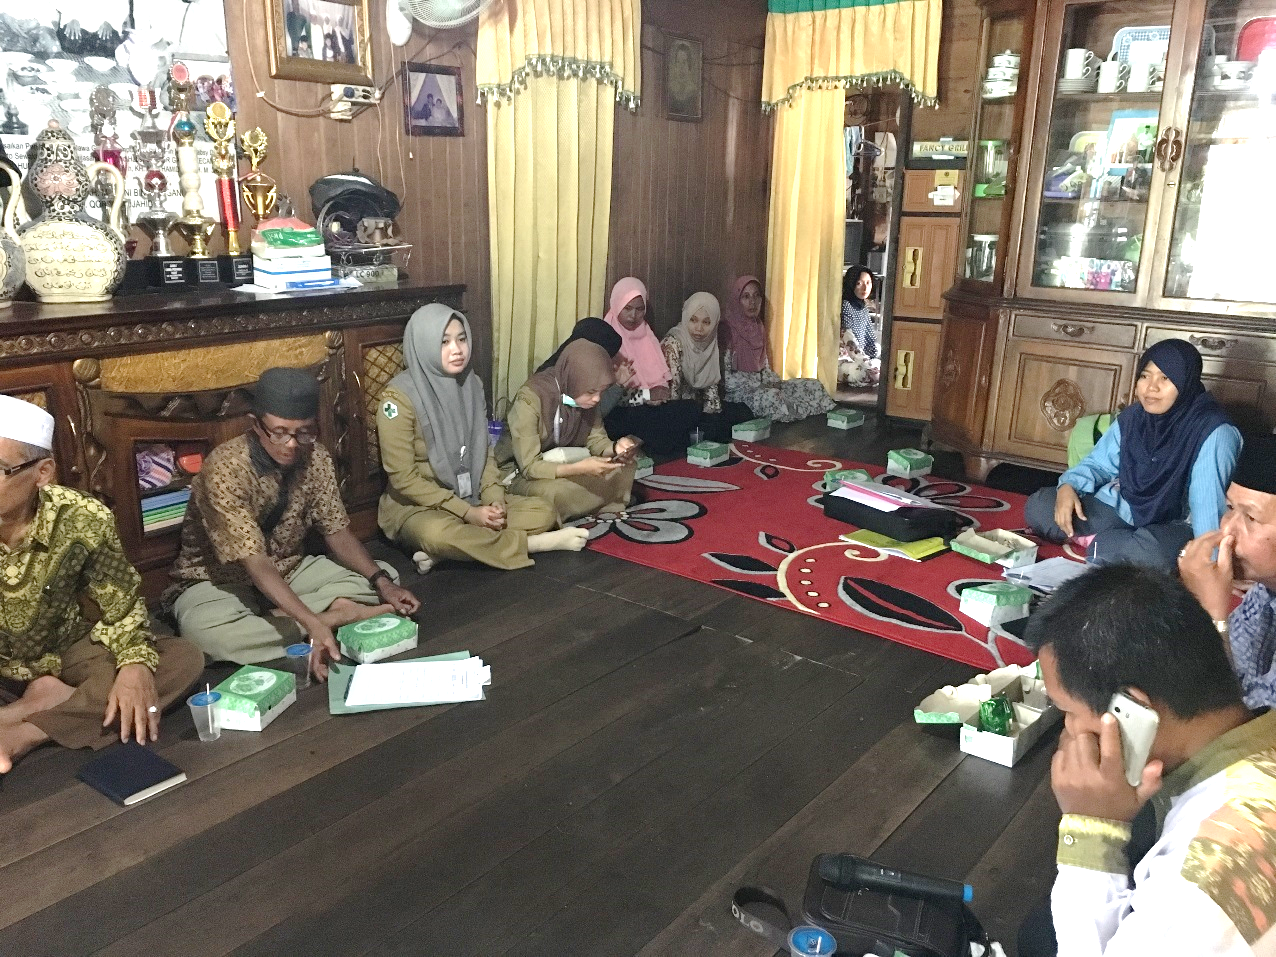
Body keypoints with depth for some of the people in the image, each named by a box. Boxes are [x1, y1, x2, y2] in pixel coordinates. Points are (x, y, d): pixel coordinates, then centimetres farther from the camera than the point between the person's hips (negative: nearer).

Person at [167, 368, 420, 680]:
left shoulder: (315, 458, -11)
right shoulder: (224, 469, -29)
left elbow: (338, 533, -5)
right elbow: (255, 564, -34)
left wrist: (382, 582, -23)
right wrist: (315, 625, -46)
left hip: (289, 570, 5)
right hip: (219, 580, -5)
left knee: (386, 576, -10)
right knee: (206, 633, -40)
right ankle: (336, 616, -23)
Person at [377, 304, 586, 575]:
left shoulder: (471, 384, 2)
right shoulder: (399, 397, -17)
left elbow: (483, 452, 9)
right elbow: (403, 477, -18)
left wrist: (494, 499, -10)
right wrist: (467, 513, -21)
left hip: (471, 499, 7)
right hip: (417, 506, -6)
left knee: (543, 512, -9)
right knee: (437, 533, -40)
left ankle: (441, 553, -21)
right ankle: (532, 543, -18)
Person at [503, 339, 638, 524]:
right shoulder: (530, 399, -27)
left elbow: (595, 439, 2)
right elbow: (530, 467, -27)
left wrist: (615, 448, -21)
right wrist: (580, 468, -38)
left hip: (567, 465, 6)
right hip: (522, 475, -6)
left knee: (625, 468, -11)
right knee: (555, 492, -38)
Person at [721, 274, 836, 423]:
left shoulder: (760, 326, 12)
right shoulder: (727, 329, -12)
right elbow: (727, 377, -15)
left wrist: (776, 382, 0)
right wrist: (758, 385, -18)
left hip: (762, 384, 8)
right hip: (739, 390, -8)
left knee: (812, 386, -4)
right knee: (770, 396, -37)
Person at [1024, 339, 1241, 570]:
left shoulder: (1213, 431, -19)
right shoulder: (1133, 417, 0)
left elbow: (1208, 502, -28)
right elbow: (1099, 462, 11)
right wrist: (1068, 486, -11)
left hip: (1173, 526, -6)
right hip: (1120, 511, 6)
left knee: (1151, 550, -41)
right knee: (1039, 505, -9)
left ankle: (1094, 544, -10)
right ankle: (1127, 543, -11)